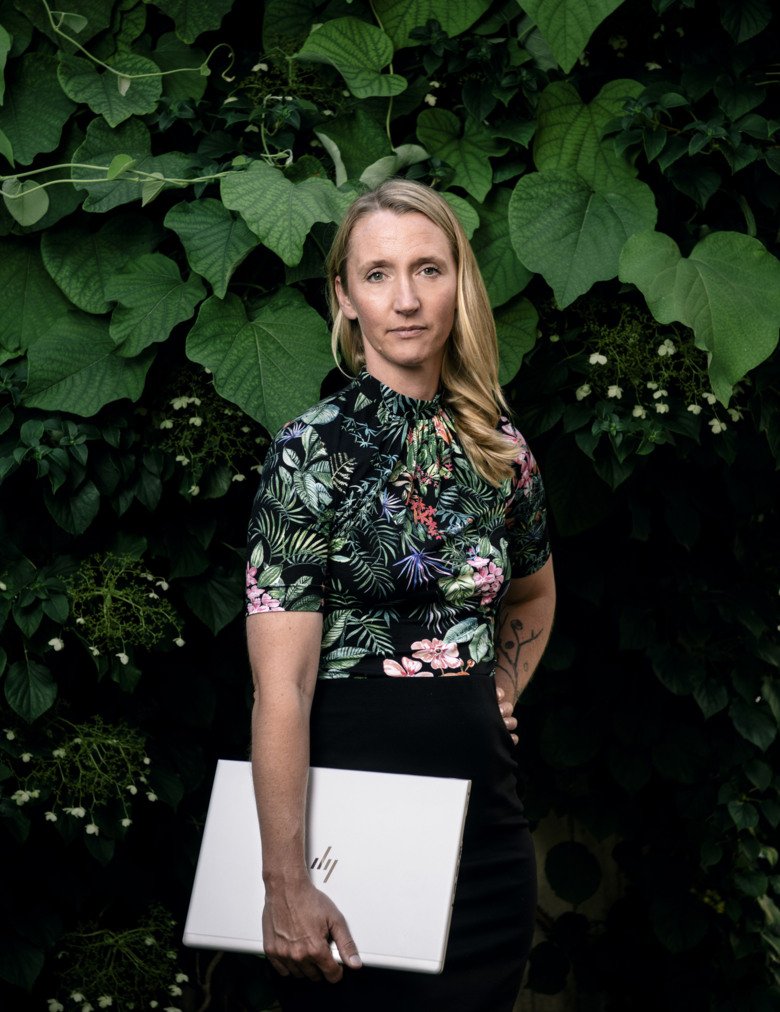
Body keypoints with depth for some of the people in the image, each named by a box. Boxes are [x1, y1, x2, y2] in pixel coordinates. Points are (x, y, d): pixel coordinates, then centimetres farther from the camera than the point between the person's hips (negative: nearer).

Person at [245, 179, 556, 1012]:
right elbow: (281, 686, -15)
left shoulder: (499, 452, 6)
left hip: (483, 820, 5)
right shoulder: (311, 452, -9)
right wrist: (286, 886, -21)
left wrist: (494, 704, 11)